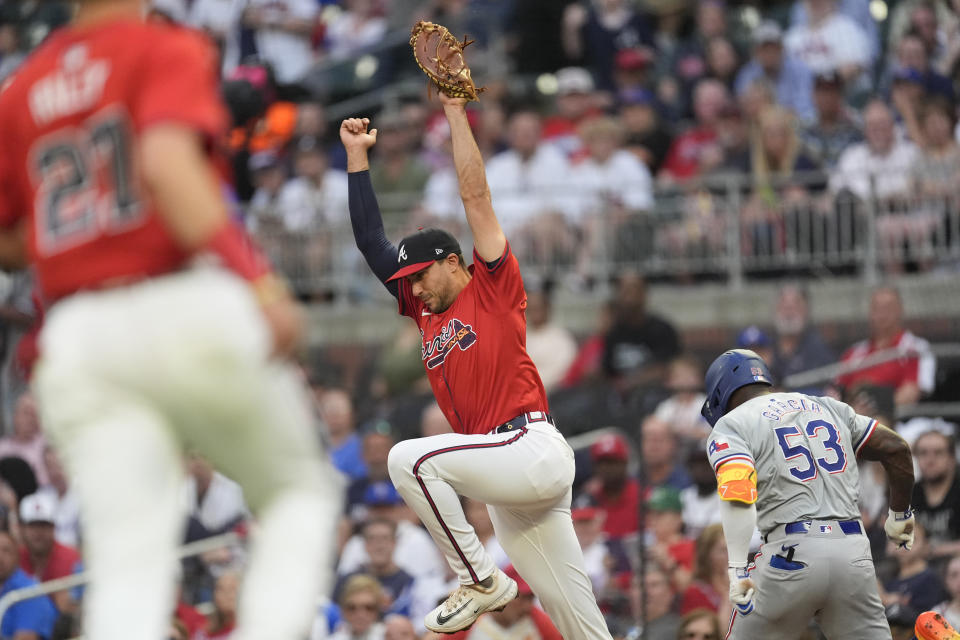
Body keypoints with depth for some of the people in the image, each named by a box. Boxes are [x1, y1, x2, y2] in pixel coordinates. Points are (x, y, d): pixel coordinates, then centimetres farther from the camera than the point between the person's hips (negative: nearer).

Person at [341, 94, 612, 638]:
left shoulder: (494, 288, 3)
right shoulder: (427, 310, 21)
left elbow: (476, 196, -3)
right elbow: (372, 243, 21)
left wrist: (456, 113, -3)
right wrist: (357, 154, 19)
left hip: (533, 449, -8)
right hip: (510, 474, 8)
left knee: (409, 457, -22)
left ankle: (483, 581, -17)